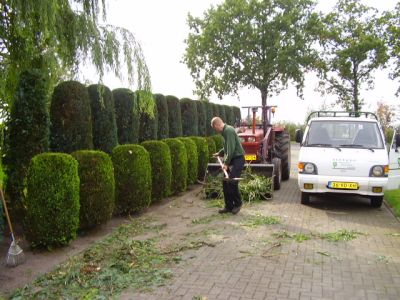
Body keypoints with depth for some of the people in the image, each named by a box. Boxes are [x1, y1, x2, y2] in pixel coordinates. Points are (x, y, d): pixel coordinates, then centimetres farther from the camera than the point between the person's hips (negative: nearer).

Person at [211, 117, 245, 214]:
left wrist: (226, 163, -20)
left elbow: (231, 149, -22)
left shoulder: (228, 130, -16)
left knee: (232, 182, -12)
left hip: (238, 159, -10)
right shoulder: (225, 131, 15)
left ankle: (238, 203, 9)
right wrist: (219, 153, 36)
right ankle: (229, 206, 13)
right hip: (231, 159, 10)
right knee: (225, 182, 6)